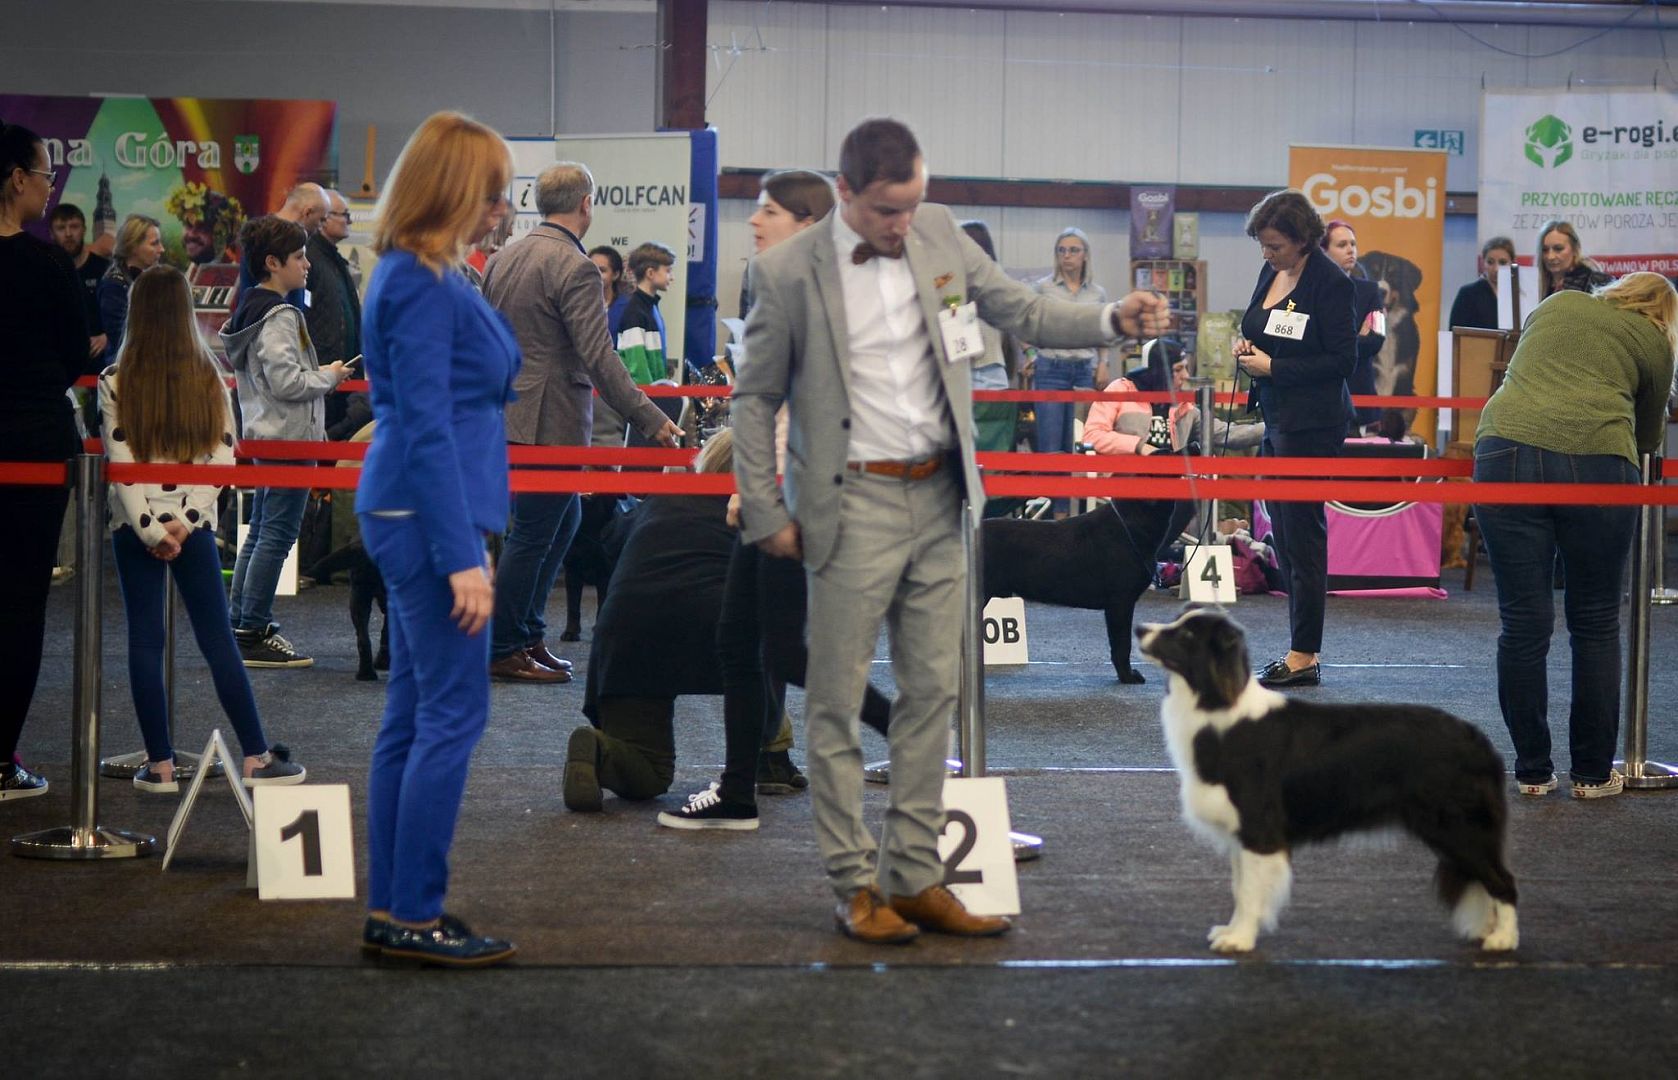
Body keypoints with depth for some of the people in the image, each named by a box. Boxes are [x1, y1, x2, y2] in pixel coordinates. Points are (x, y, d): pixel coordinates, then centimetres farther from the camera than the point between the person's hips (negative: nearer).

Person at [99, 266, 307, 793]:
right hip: (195, 522, 1)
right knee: (218, 638, 7)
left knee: (145, 640, 5)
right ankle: (257, 758, 8)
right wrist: (186, 520, -4)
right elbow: (222, 460, -3)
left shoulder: (115, 382, -6)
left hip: (135, 525, -1)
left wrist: (149, 527, -8)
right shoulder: (210, 378, 0)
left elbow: (120, 464, -10)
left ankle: (160, 764, 5)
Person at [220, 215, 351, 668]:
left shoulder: (248, 311, 14)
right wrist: (328, 376, -8)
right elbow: (286, 381, -23)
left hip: (262, 437, 10)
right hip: (289, 439, -10)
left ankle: (239, 626, 19)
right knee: (277, 534, -7)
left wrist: (319, 376, 17)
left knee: (259, 531, 15)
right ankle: (253, 634, -5)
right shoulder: (280, 316, -17)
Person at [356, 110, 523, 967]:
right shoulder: (421, 286, -16)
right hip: (429, 517, -10)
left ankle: (392, 911, 17)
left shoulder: (425, 276, 14)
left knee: (414, 715, 12)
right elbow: (426, 427, -20)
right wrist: (462, 557, -21)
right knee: (452, 715, -6)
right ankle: (414, 917, -1)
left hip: (407, 517, 10)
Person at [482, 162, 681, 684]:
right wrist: (652, 420, -20)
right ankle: (503, 650, 8)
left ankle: (528, 633, 24)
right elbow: (599, 360, -22)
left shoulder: (501, 259, 9)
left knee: (563, 519, 20)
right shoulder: (574, 269, -17)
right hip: (550, 422, -9)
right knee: (533, 534, 0)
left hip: (507, 413, 9)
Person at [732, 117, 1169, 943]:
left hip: (937, 500, 5)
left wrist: (1113, 320, -6)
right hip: (855, 505, -5)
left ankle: (915, 876, 17)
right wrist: (766, 514, -5)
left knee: (932, 691, 8)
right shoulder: (790, 272, -8)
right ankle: (855, 885, 11)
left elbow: (1019, 310, 11)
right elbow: (755, 399, -1)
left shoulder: (940, 237, 4)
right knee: (838, 702, 1)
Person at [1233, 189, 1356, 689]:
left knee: (1302, 532, -6)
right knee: (1286, 534, 11)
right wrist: (1246, 345, 3)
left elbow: (1343, 360, -15)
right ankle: (1304, 648, 17)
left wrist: (1272, 366, -16)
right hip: (1277, 419, 9)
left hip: (1311, 424, -9)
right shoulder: (1271, 273, 11)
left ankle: (1303, 656, 0)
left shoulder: (1330, 282, -14)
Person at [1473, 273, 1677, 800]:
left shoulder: (1556, 304, 25)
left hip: (1507, 447, 2)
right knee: (1596, 624, 10)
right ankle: (1593, 773, 16)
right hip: (1594, 460, -2)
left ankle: (1532, 771, 13)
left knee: (1523, 622, 6)